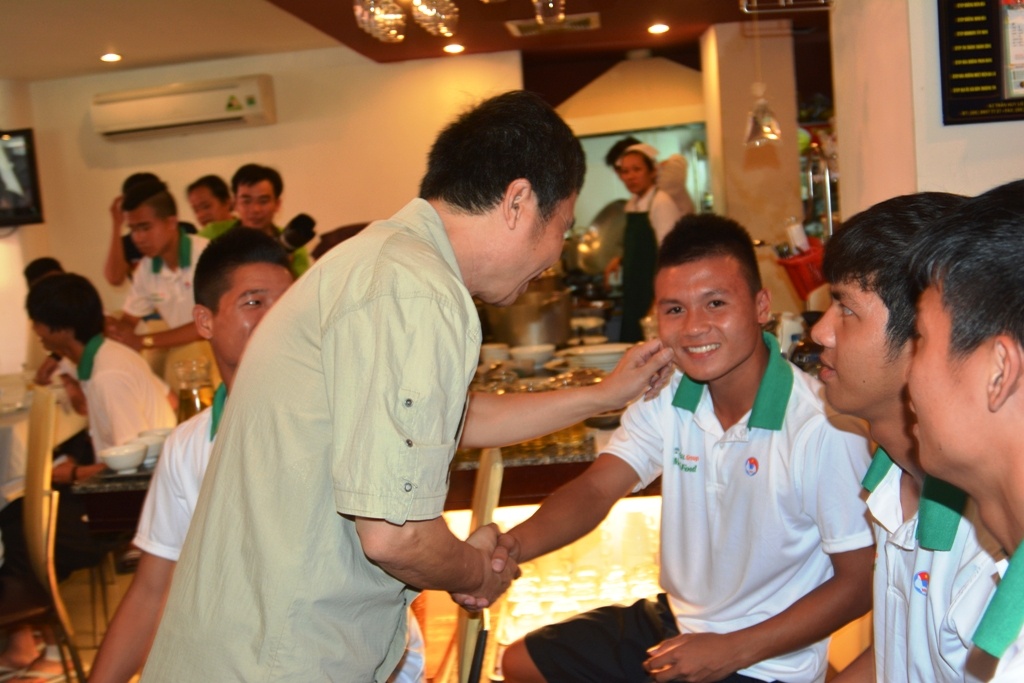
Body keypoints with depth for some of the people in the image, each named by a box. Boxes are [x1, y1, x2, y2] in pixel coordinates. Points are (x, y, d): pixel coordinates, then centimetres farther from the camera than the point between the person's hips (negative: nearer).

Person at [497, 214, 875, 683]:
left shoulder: (823, 428, -25)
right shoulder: (666, 395, -6)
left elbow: (857, 584, -18)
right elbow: (596, 489, -13)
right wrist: (511, 545, -33)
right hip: (673, 623, 6)